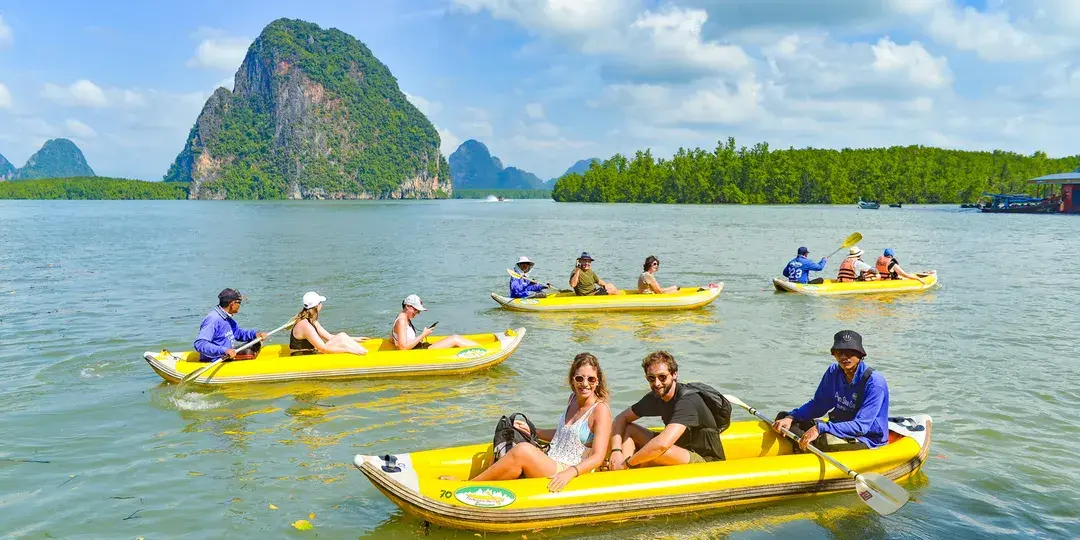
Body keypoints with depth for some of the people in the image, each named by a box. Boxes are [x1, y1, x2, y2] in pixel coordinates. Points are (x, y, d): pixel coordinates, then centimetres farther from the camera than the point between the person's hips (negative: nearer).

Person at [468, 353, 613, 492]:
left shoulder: (600, 410, -11)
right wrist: (532, 431, 17)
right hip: (548, 464, 8)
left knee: (523, 450, -30)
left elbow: (598, 457, -18)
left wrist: (570, 472, -34)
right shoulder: (573, 398, 13)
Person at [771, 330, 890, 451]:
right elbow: (818, 405, 8)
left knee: (825, 440, -39)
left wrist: (820, 428, -35)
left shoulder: (874, 381, -20)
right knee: (783, 417, -2)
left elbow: (861, 426, -27)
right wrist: (790, 418, -11)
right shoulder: (833, 372, 1)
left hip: (869, 439, -7)